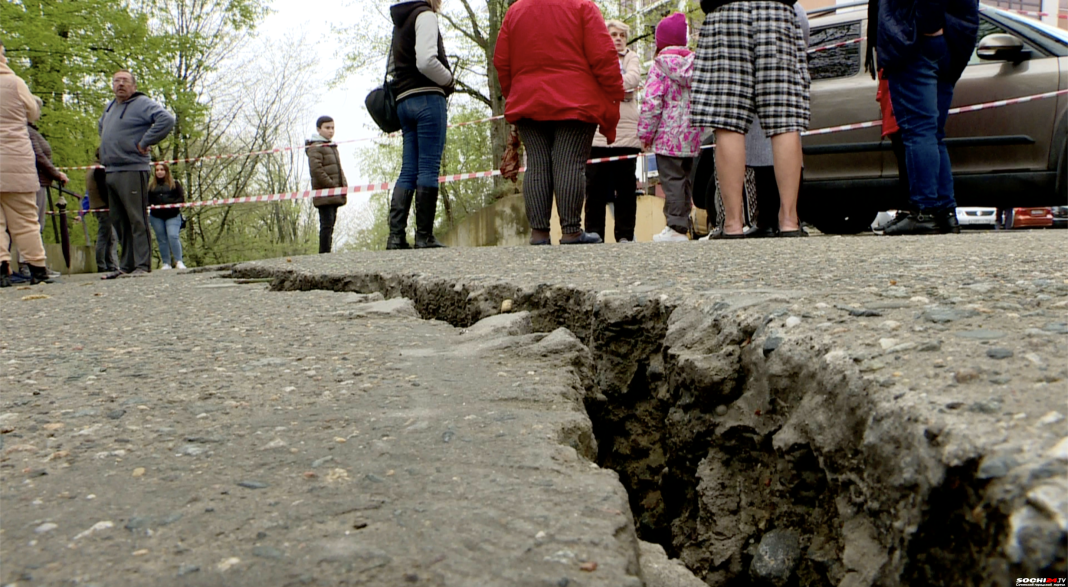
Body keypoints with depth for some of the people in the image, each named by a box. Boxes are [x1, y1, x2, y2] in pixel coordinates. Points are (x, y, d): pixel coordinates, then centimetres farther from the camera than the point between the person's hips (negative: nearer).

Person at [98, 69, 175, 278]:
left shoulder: (142, 104, -5)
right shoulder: (110, 107, 22)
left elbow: (167, 120, -22)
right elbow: (101, 126, 43)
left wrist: (144, 143, -17)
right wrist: (107, 147, 24)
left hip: (132, 171, -9)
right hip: (111, 172, 9)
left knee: (137, 220, -9)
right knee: (119, 222, 10)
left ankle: (142, 265, -7)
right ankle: (127, 265, 15)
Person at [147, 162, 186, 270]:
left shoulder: (174, 183, 9)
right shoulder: (151, 185, 14)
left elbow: (181, 198, 2)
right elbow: (147, 200, 12)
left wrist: (172, 204, -14)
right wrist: (150, 205, -9)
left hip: (172, 216, -3)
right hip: (156, 217, 3)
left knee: (173, 236, -17)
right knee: (161, 240, 3)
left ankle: (178, 261, -12)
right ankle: (165, 263, 8)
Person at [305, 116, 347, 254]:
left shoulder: (332, 147, 24)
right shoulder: (315, 147, -6)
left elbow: (338, 169, 27)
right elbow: (316, 169, -17)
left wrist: (344, 185, 11)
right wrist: (331, 184, -18)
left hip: (334, 196, 9)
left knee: (330, 224, 9)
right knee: (327, 224, -13)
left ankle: (326, 252, 12)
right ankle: (324, 253, -13)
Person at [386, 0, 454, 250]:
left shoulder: (400, 23, 24)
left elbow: (392, 66, 25)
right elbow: (426, 61, -17)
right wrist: (450, 81, -1)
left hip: (403, 100, 8)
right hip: (427, 97, -8)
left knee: (408, 170, 4)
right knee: (429, 168, -9)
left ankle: (396, 236, -2)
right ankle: (424, 237, -10)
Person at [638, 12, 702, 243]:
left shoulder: (660, 65, -6)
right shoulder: (695, 63, 11)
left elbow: (651, 101, -13)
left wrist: (645, 133, -8)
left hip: (668, 135, -6)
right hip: (691, 135, 6)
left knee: (672, 180, -6)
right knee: (684, 179, 13)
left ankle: (676, 227, -8)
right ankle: (682, 224, 18)